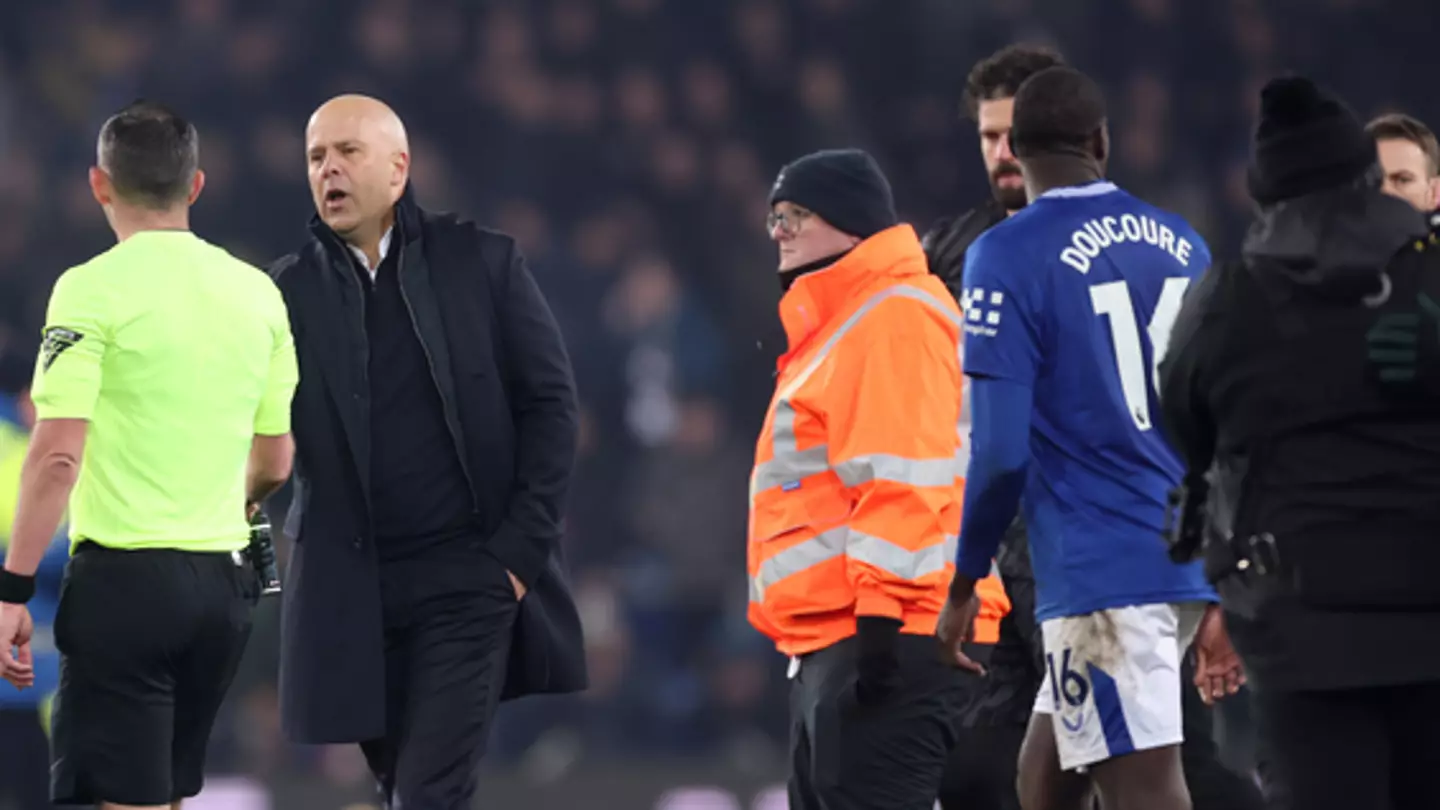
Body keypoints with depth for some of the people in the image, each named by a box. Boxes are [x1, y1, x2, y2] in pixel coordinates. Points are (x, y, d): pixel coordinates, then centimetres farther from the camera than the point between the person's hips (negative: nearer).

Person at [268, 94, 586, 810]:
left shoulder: (482, 263, 2)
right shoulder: (289, 292, 5)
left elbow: (549, 404, 1)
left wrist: (522, 547, -5)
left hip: (468, 575, -3)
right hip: (351, 587, 3)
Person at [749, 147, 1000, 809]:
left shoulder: (894, 318, -10)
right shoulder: (834, 323, 23)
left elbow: (901, 481, -19)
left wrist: (879, 613, -24)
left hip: (887, 638, -11)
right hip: (828, 645, 11)